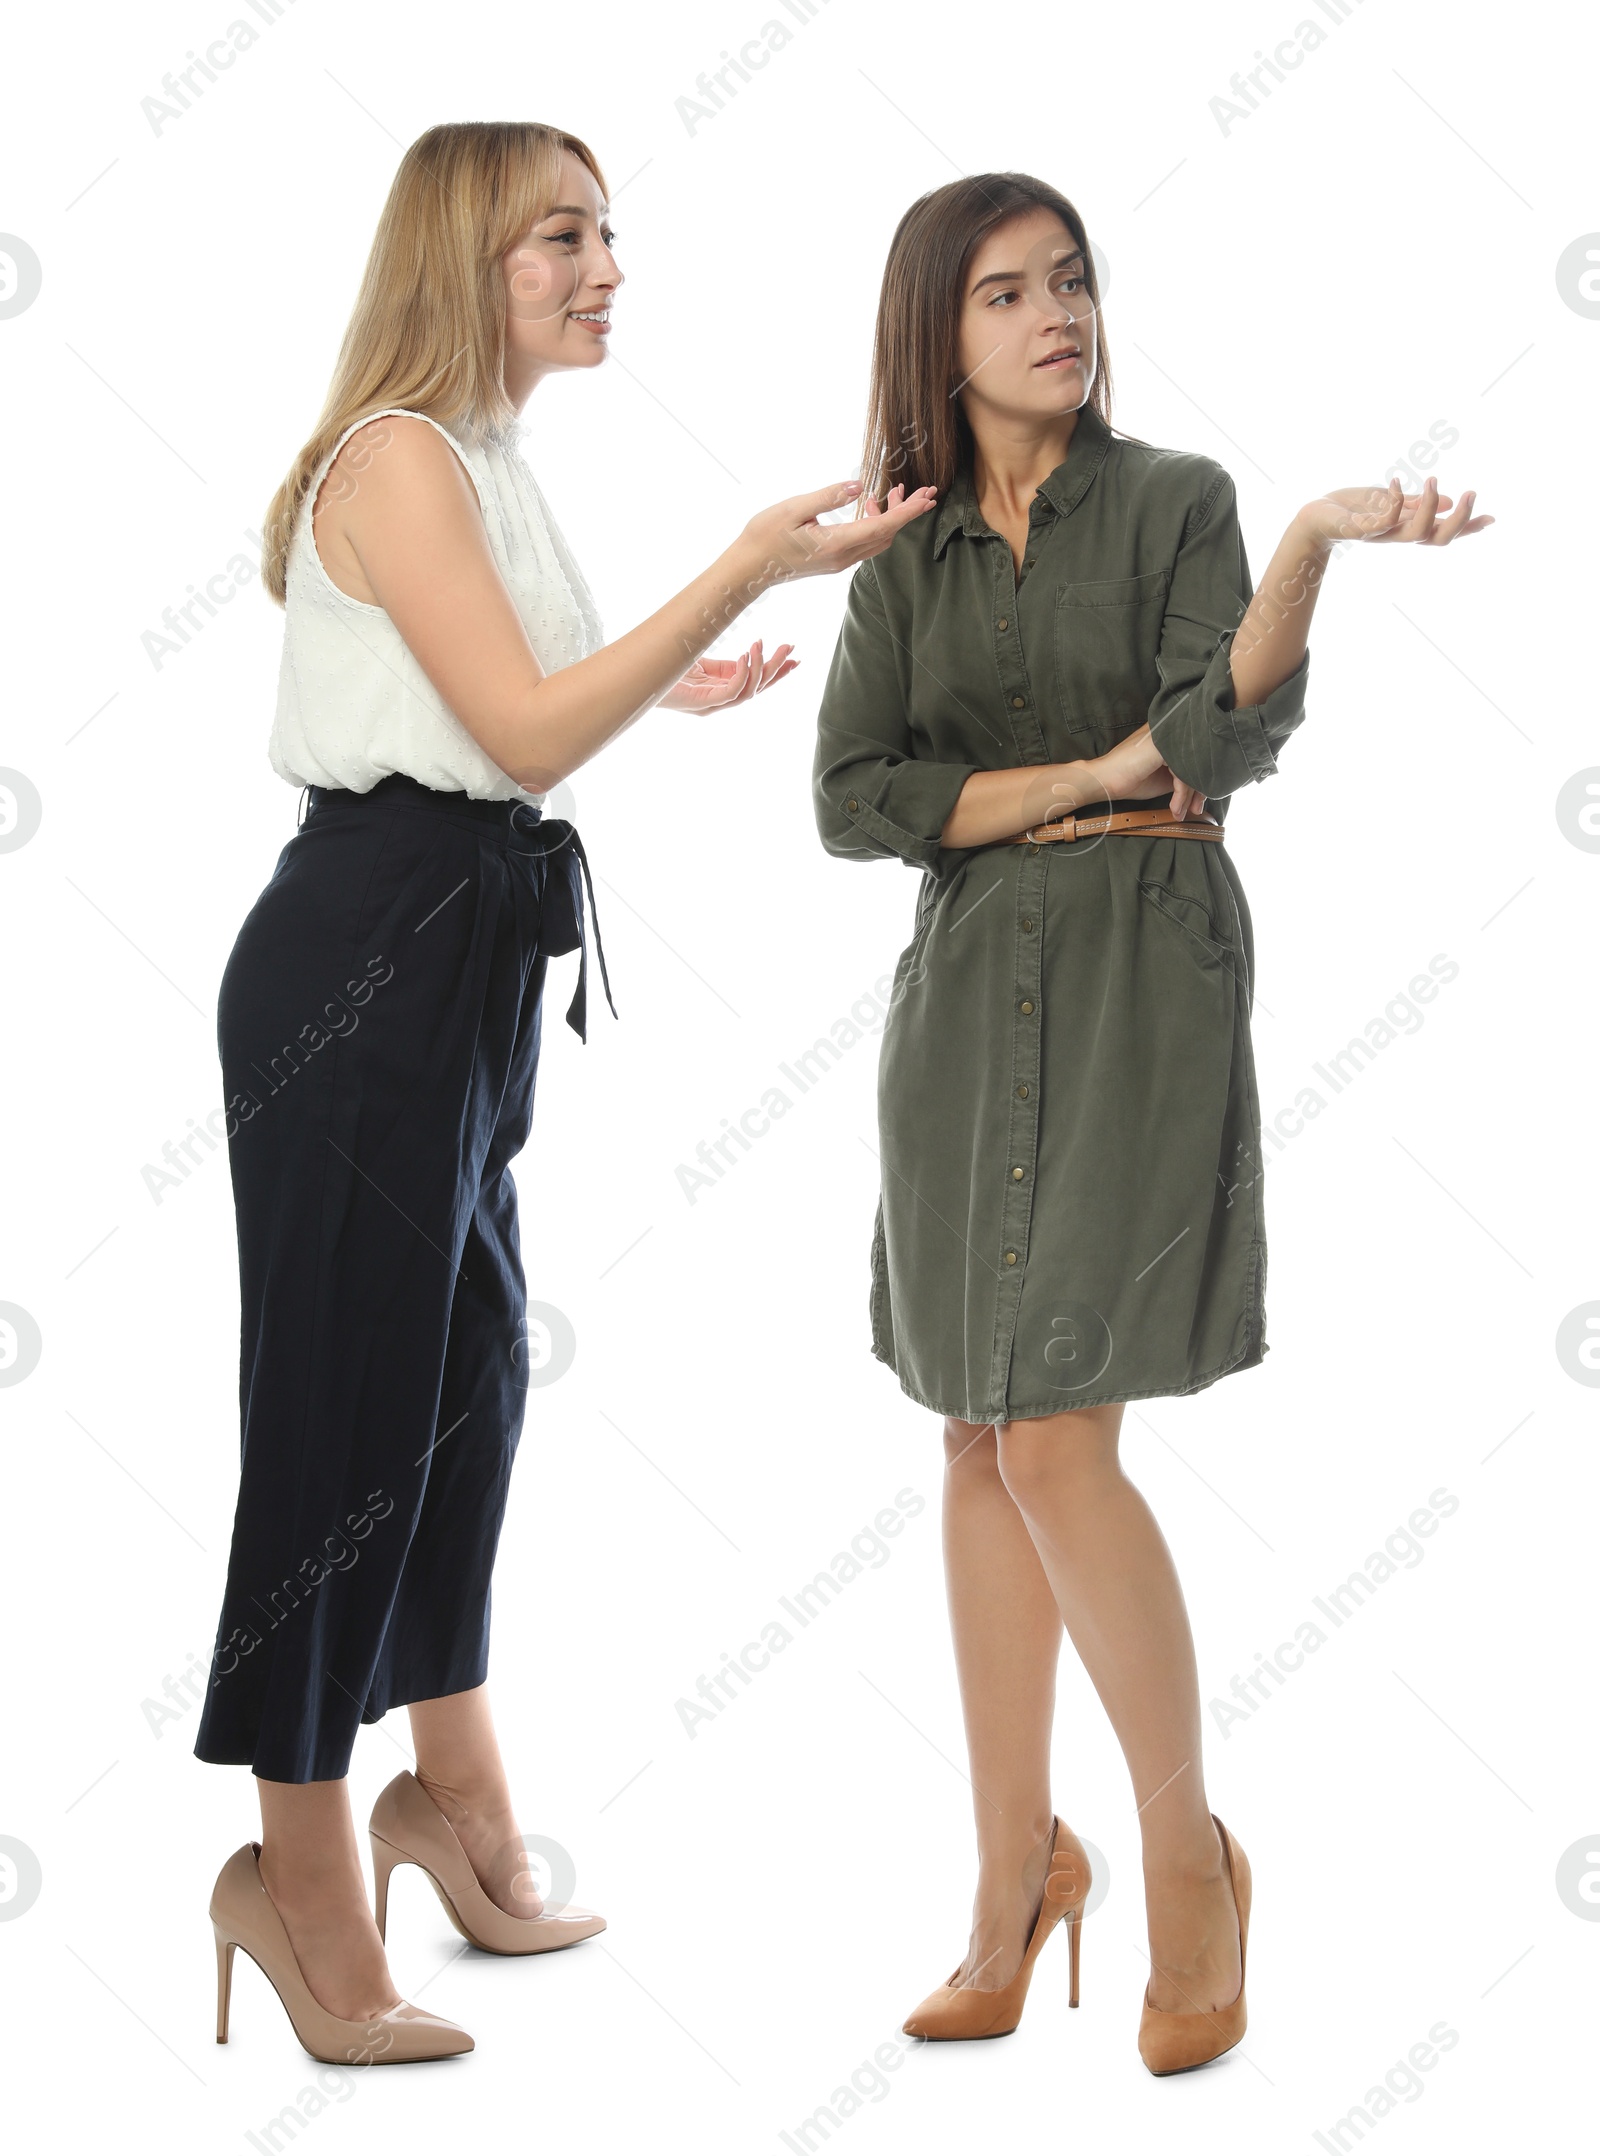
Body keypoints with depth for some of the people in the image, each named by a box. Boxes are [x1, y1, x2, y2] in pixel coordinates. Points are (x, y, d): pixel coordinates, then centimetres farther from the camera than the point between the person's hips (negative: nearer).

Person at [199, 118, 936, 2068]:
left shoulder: (484, 469, 17)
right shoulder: (397, 459, -11)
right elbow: (521, 732, -19)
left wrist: (669, 684, 20)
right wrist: (746, 570, -20)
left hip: (464, 956, 10)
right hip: (366, 952, -10)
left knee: (467, 1372, 15)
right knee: (349, 1392, -3)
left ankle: (454, 1800, 29)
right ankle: (300, 1875, 8)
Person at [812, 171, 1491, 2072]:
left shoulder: (1175, 501, 1)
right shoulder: (907, 559, 10)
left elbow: (1238, 729, -15)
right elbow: (848, 802, 0)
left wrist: (1313, 548, -30)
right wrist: (1083, 779, -7)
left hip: (1143, 986, -4)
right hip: (967, 991, 4)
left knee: (1053, 1435, -11)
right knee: (980, 1441, 5)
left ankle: (1188, 1848, 7)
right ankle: (1015, 1880, 16)